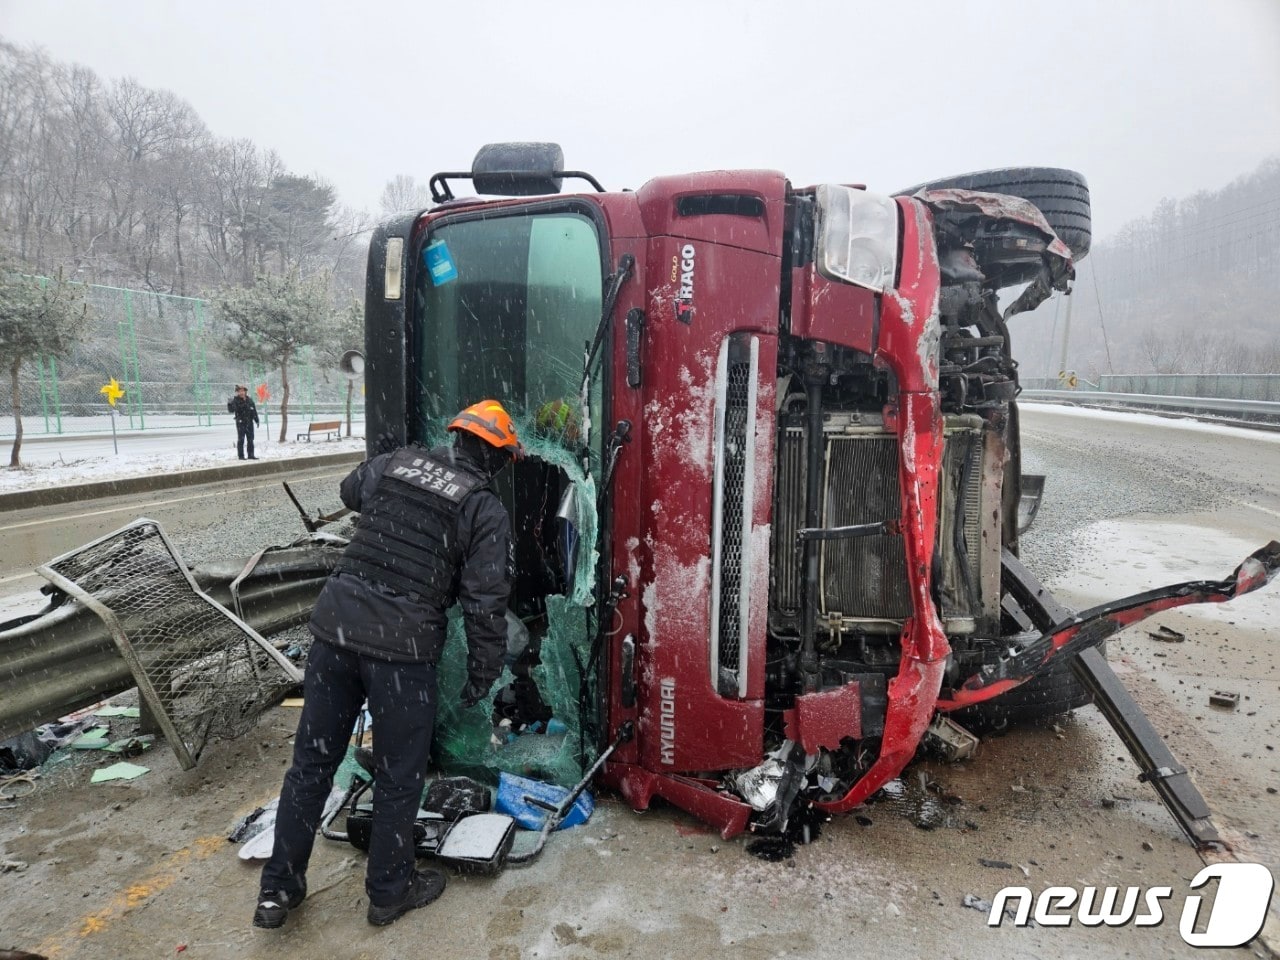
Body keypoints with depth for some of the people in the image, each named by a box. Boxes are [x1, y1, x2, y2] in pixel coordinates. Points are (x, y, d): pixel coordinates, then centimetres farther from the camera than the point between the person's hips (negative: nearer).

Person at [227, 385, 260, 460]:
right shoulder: (235, 400, -6)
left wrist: (256, 420, 10)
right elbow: (231, 410, -18)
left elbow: (254, 411, 13)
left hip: (249, 422, 5)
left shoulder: (249, 400, 8)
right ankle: (241, 456, 0)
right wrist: (230, 405, -37)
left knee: (250, 439, 9)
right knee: (241, 440, -4)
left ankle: (251, 455, 17)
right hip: (240, 422, -5)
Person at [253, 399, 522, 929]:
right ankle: (389, 891, 30)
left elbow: (350, 490, 31)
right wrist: (483, 674, 4)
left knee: (312, 760, 17)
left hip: (335, 627, 5)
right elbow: (486, 603, -7)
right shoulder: (487, 510, -4)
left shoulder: (395, 463, 8)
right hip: (401, 647, -5)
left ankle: (278, 890, 30)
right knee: (399, 774, 14)